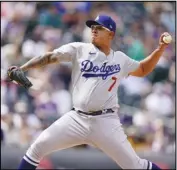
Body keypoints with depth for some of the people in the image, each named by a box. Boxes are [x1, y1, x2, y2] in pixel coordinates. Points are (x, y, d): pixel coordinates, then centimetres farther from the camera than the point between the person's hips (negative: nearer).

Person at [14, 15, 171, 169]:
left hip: (106, 122, 0)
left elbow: (143, 70, 25)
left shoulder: (120, 59, 9)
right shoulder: (79, 49, 3)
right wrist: (22, 69, -16)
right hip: (77, 119, 1)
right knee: (39, 146, -9)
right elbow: (49, 57, -4)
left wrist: (160, 49, 12)